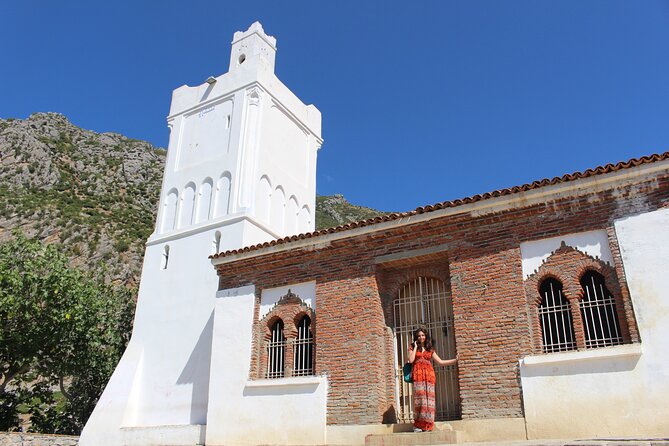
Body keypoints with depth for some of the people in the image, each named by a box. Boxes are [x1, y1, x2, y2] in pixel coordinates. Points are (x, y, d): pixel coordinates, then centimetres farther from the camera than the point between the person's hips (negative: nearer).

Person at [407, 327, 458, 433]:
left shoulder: (430, 349, 20)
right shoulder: (413, 348, 13)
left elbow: (440, 362, 18)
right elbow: (411, 360, -4)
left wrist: (455, 360, 13)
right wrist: (415, 347, 2)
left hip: (429, 374, 3)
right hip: (418, 375, -3)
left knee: (429, 398, -5)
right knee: (419, 397, -12)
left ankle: (427, 425, -1)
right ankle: (418, 425, -9)